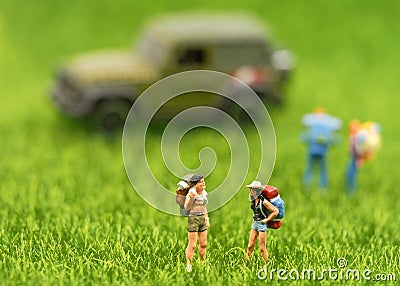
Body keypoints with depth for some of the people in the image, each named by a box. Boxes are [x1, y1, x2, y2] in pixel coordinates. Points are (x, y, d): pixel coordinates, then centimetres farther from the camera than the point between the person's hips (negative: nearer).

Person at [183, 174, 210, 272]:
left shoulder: (204, 193, 9)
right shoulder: (191, 193, -12)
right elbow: (186, 208, -20)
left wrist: (207, 219, 19)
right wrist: (191, 197, -31)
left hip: (202, 219, 7)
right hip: (193, 219, -7)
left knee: (203, 244, 10)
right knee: (192, 245, -6)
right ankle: (188, 265, 0)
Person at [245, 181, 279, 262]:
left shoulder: (263, 201, -18)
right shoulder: (254, 200, 4)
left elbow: (276, 211, -17)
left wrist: (267, 219, -13)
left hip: (262, 224, -7)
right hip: (255, 223, 8)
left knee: (262, 248, -3)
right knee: (250, 246, 7)